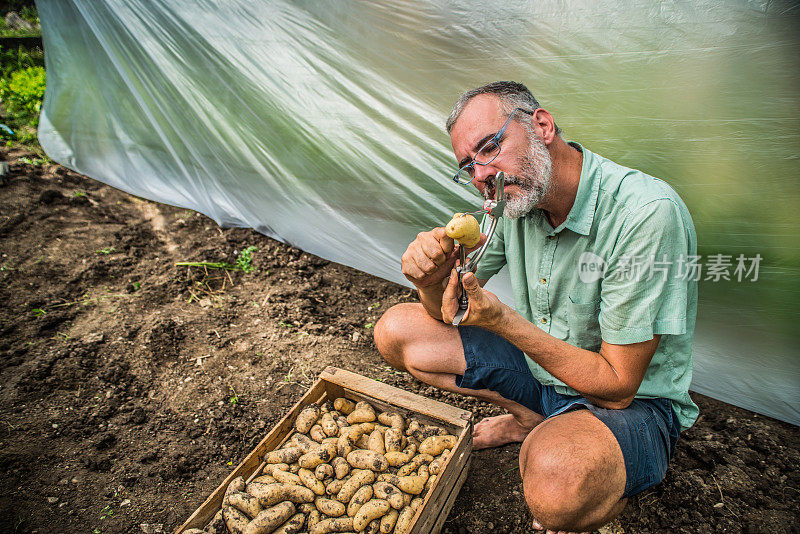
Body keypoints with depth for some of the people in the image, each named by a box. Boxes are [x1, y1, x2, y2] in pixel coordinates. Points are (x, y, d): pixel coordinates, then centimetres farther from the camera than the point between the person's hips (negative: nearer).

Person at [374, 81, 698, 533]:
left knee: (557, 480, -40)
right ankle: (534, 421, 7)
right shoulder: (513, 196, -7)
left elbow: (617, 387, -25)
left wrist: (504, 320, -33)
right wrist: (432, 282, -24)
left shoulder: (647, 212, -28)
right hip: (538, 368, 6)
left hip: (635, 405, -6)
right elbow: (447, 311, -1)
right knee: (396, 330, -1)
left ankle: (609, 489, -1)